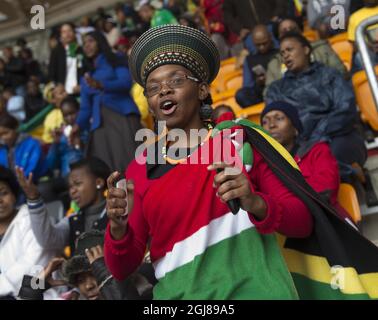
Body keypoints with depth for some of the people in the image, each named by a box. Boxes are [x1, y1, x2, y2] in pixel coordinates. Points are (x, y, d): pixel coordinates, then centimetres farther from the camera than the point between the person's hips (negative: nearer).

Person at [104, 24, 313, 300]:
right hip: (180, 293, 1)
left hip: (255, 289, -1)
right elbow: (122, 269, 5)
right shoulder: (141, 169, 5)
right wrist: (118, 228, -15)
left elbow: (303, 222, -1)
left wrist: (256, 203, -19)